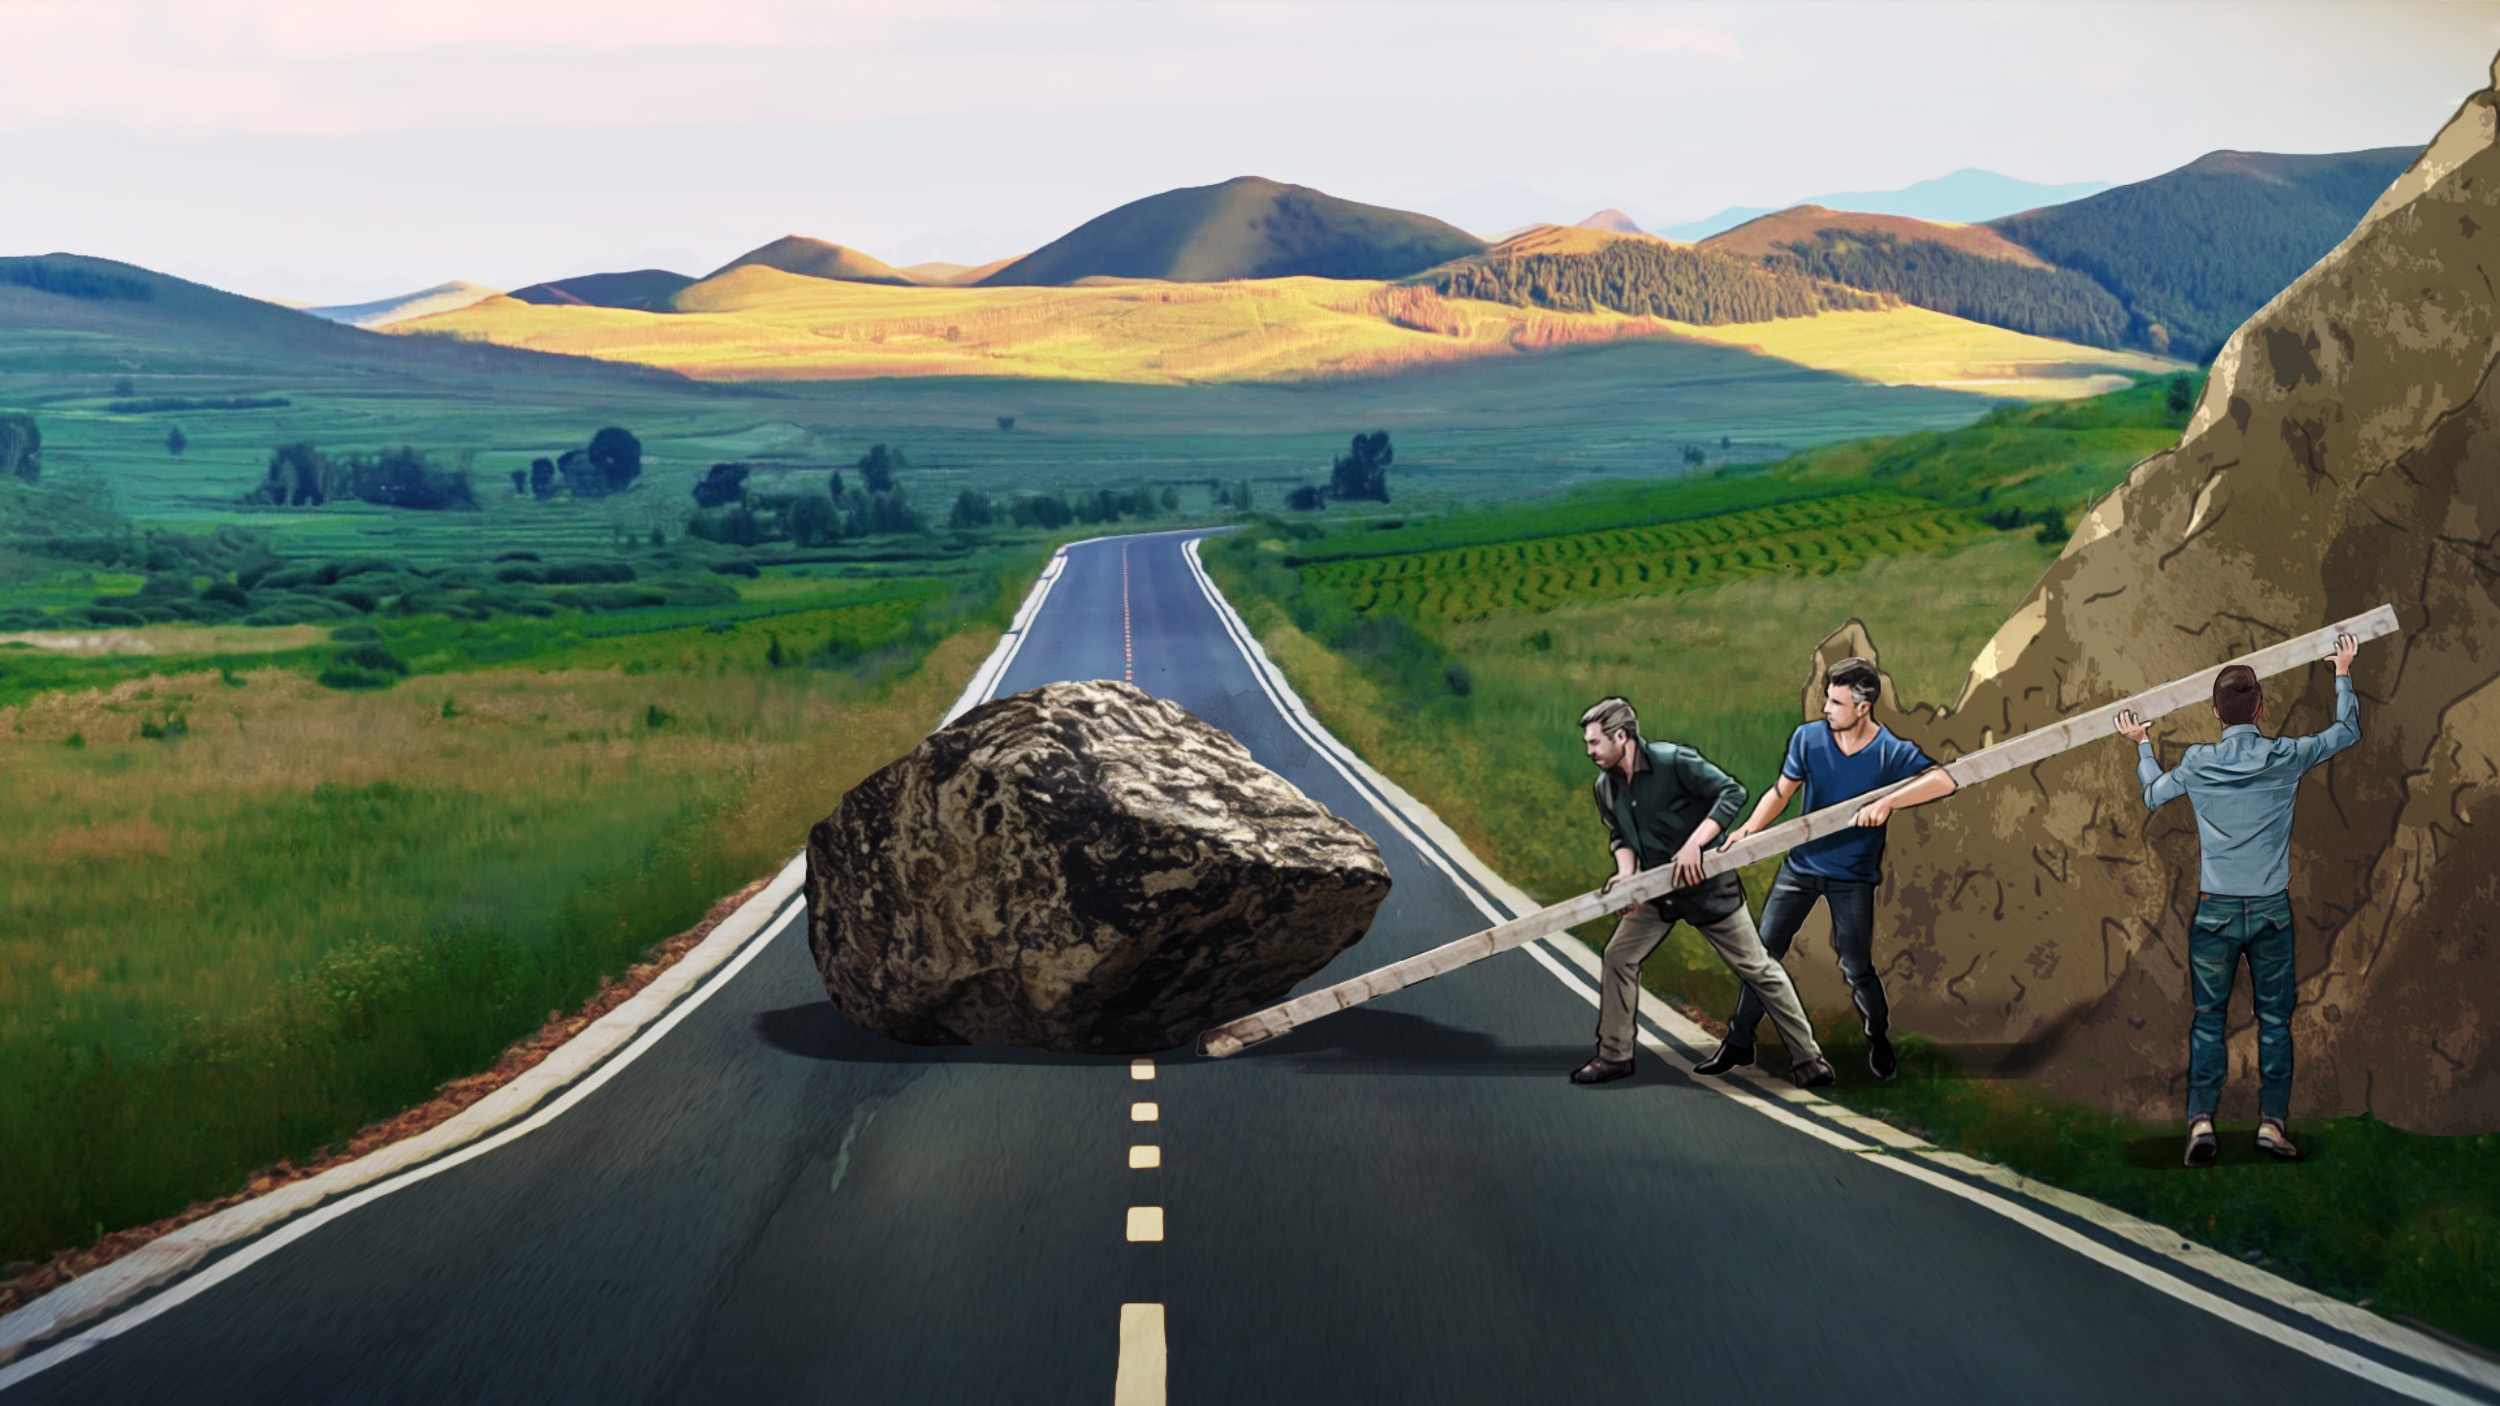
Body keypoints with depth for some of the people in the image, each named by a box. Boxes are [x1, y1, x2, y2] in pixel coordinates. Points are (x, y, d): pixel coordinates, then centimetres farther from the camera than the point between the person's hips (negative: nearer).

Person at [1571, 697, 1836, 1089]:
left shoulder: (1675, 762, -22)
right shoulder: (1606, 786, -1)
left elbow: (1733, 793, -25)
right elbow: (1620, 836, 7)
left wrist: (1694, 844, -31)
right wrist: (1626, 873, -14)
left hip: (1706, 885, -6)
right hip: (1656, 892, 6)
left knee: (1757, 968, 0)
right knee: (1618, 957, 0)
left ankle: (1806, 1056, 7)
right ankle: (1614, 1054, 11)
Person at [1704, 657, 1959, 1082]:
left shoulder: (1891, 752, -17)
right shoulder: (1808, 738, -8)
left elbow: (1944, 781, -31)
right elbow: (1781, 792, 2)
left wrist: (1887, 803, -40)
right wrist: (1748, 829, -14)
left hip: (1853, 877, -3)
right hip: (1802, 865, 3)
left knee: (1857, 968, 3)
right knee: (1764, 953, 3)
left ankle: (1879, 1040, 30)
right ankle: (1738, 1042, 13)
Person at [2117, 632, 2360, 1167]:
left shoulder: (2197, 763, -4)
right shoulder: (2286, 757, -6)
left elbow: (2153, 796, 17)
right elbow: (2347, 731, 13)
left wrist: (2142, 746, 33)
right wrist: (2343, 673, 27)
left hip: (2215, 910, 0)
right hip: (2272, 908, 0)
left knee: (2208, 1018, 5)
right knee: (2274, 1018, 8)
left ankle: (2201, 1118, -6)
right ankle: (2272, 1120, 4)